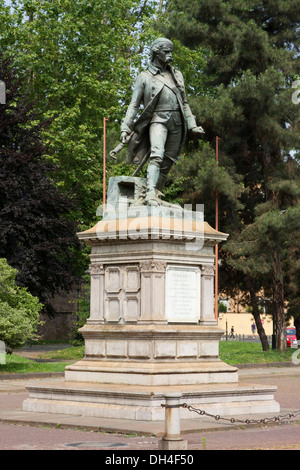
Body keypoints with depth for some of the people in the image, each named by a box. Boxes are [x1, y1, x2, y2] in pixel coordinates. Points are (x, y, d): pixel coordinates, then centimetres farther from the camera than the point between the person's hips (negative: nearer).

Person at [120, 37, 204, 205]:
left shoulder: (177, 75, 19)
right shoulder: (145, 77, 6)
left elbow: (184, 103, 22)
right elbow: (134, 104, 6)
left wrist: (192, 125, 15)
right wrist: (126, 127, -2)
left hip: (176, 122, 5)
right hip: (158, 120, -5)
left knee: (168, 161, 1)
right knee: (157, 155, -24)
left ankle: (157, 194, 7)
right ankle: (150, 193, -35)